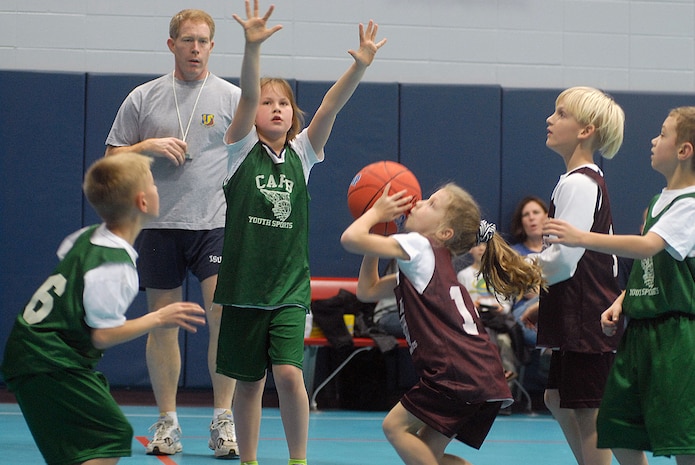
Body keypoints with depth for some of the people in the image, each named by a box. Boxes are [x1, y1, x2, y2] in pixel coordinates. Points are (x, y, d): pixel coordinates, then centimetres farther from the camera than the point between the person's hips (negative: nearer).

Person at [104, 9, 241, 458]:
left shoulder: (232, 97, 5)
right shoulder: (144, 97, 8)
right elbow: (112, 159, 10)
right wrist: (149, 146, -8)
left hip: (217, 223, -2)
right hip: (159, 224, 2)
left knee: (223, 316, -14)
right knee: (163, 322, 5)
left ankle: (223, 420, -6)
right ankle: (167, 422, 14)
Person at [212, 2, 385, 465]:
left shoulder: (302, 154, 4)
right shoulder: (243, 149, -1)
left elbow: (330, 107, -11)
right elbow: (247, 96, -17)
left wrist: (360, 67, -26)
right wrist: (253, 48, -33)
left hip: (290, 287, 1)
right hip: (243, 285, 0)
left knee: (289, 374, -13)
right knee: (249, 382, 8)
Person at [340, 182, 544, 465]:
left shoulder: (418, 246, -3)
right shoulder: (418, 267, 25)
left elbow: (350, 238, -7)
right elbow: (368, 291, 31)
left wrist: (376, 213, 12)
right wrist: (376, 232, 29)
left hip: (459, 372, -9)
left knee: (397, 425, -4)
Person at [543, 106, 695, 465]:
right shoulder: (660, 200, 16)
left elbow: (646, 247, -28)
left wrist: (582, 238, -31)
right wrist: (621, 303, 7)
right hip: (638, 331, 9)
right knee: (620, 434, 10)